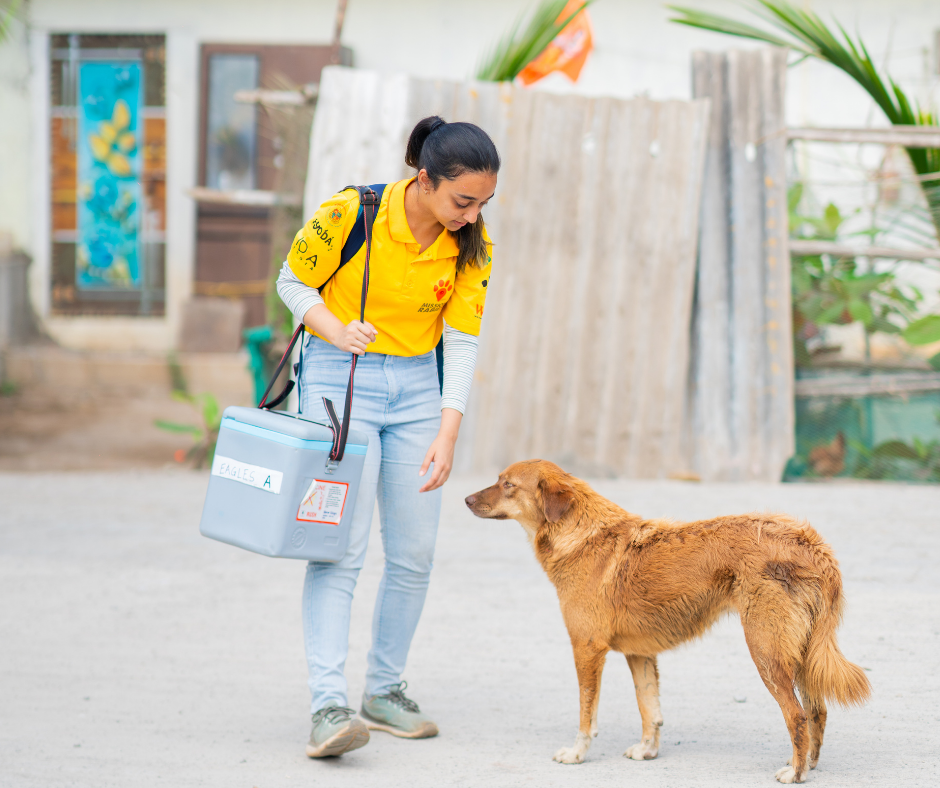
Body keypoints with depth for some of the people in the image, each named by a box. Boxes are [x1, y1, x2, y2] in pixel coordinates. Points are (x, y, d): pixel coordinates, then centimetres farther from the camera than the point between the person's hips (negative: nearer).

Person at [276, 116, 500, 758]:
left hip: (418, 386, 5)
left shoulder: (472, 246, -5)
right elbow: (294, 282, -4)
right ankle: (329, 706, -19)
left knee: (415, 554, 6)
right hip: (340, 379, -4)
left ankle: (385, 689, 22)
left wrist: (447, 437, -13)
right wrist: (337, 331, -23)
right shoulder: (350, 213, -18)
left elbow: (462, 343, -5)